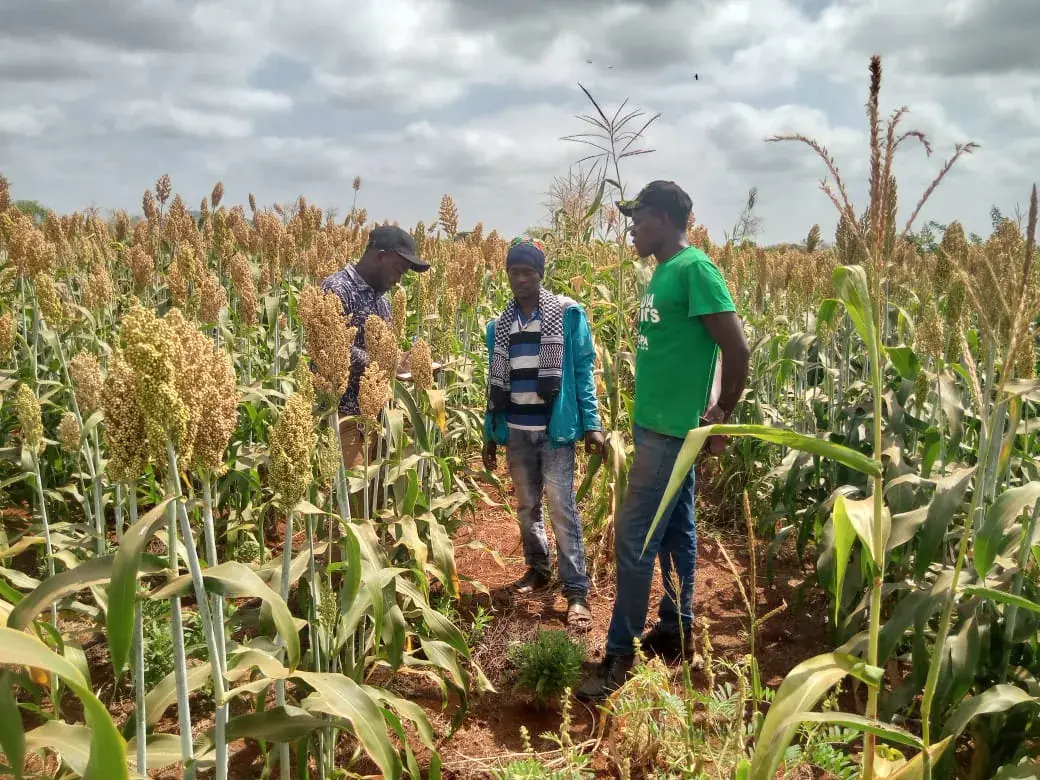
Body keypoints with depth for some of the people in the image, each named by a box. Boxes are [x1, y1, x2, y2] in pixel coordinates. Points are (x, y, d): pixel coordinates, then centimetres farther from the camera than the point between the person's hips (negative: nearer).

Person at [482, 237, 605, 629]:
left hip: (555, 428, -5)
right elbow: (496, 384, 15)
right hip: (516, 431, 5)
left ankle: (576, 591, -1)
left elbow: (583, 371, -3)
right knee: (526, 506, 14)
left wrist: (592, 423, -10)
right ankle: (538, 570, 32)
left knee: (562, 508, -7)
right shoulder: (498, 325, 9)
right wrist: (490, 434, 14)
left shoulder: (568, 313, -3)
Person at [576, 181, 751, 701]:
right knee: (676, 531, 17)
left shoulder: (695, 269, -16)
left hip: (670, 429, -9)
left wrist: (723, 416, -8)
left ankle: (620, 655, 6)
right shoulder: (664, 272, 12)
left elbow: (737, 349, -19)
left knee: (633, 538, -5)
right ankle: (677, 631, 30)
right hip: (654, 423, 9)